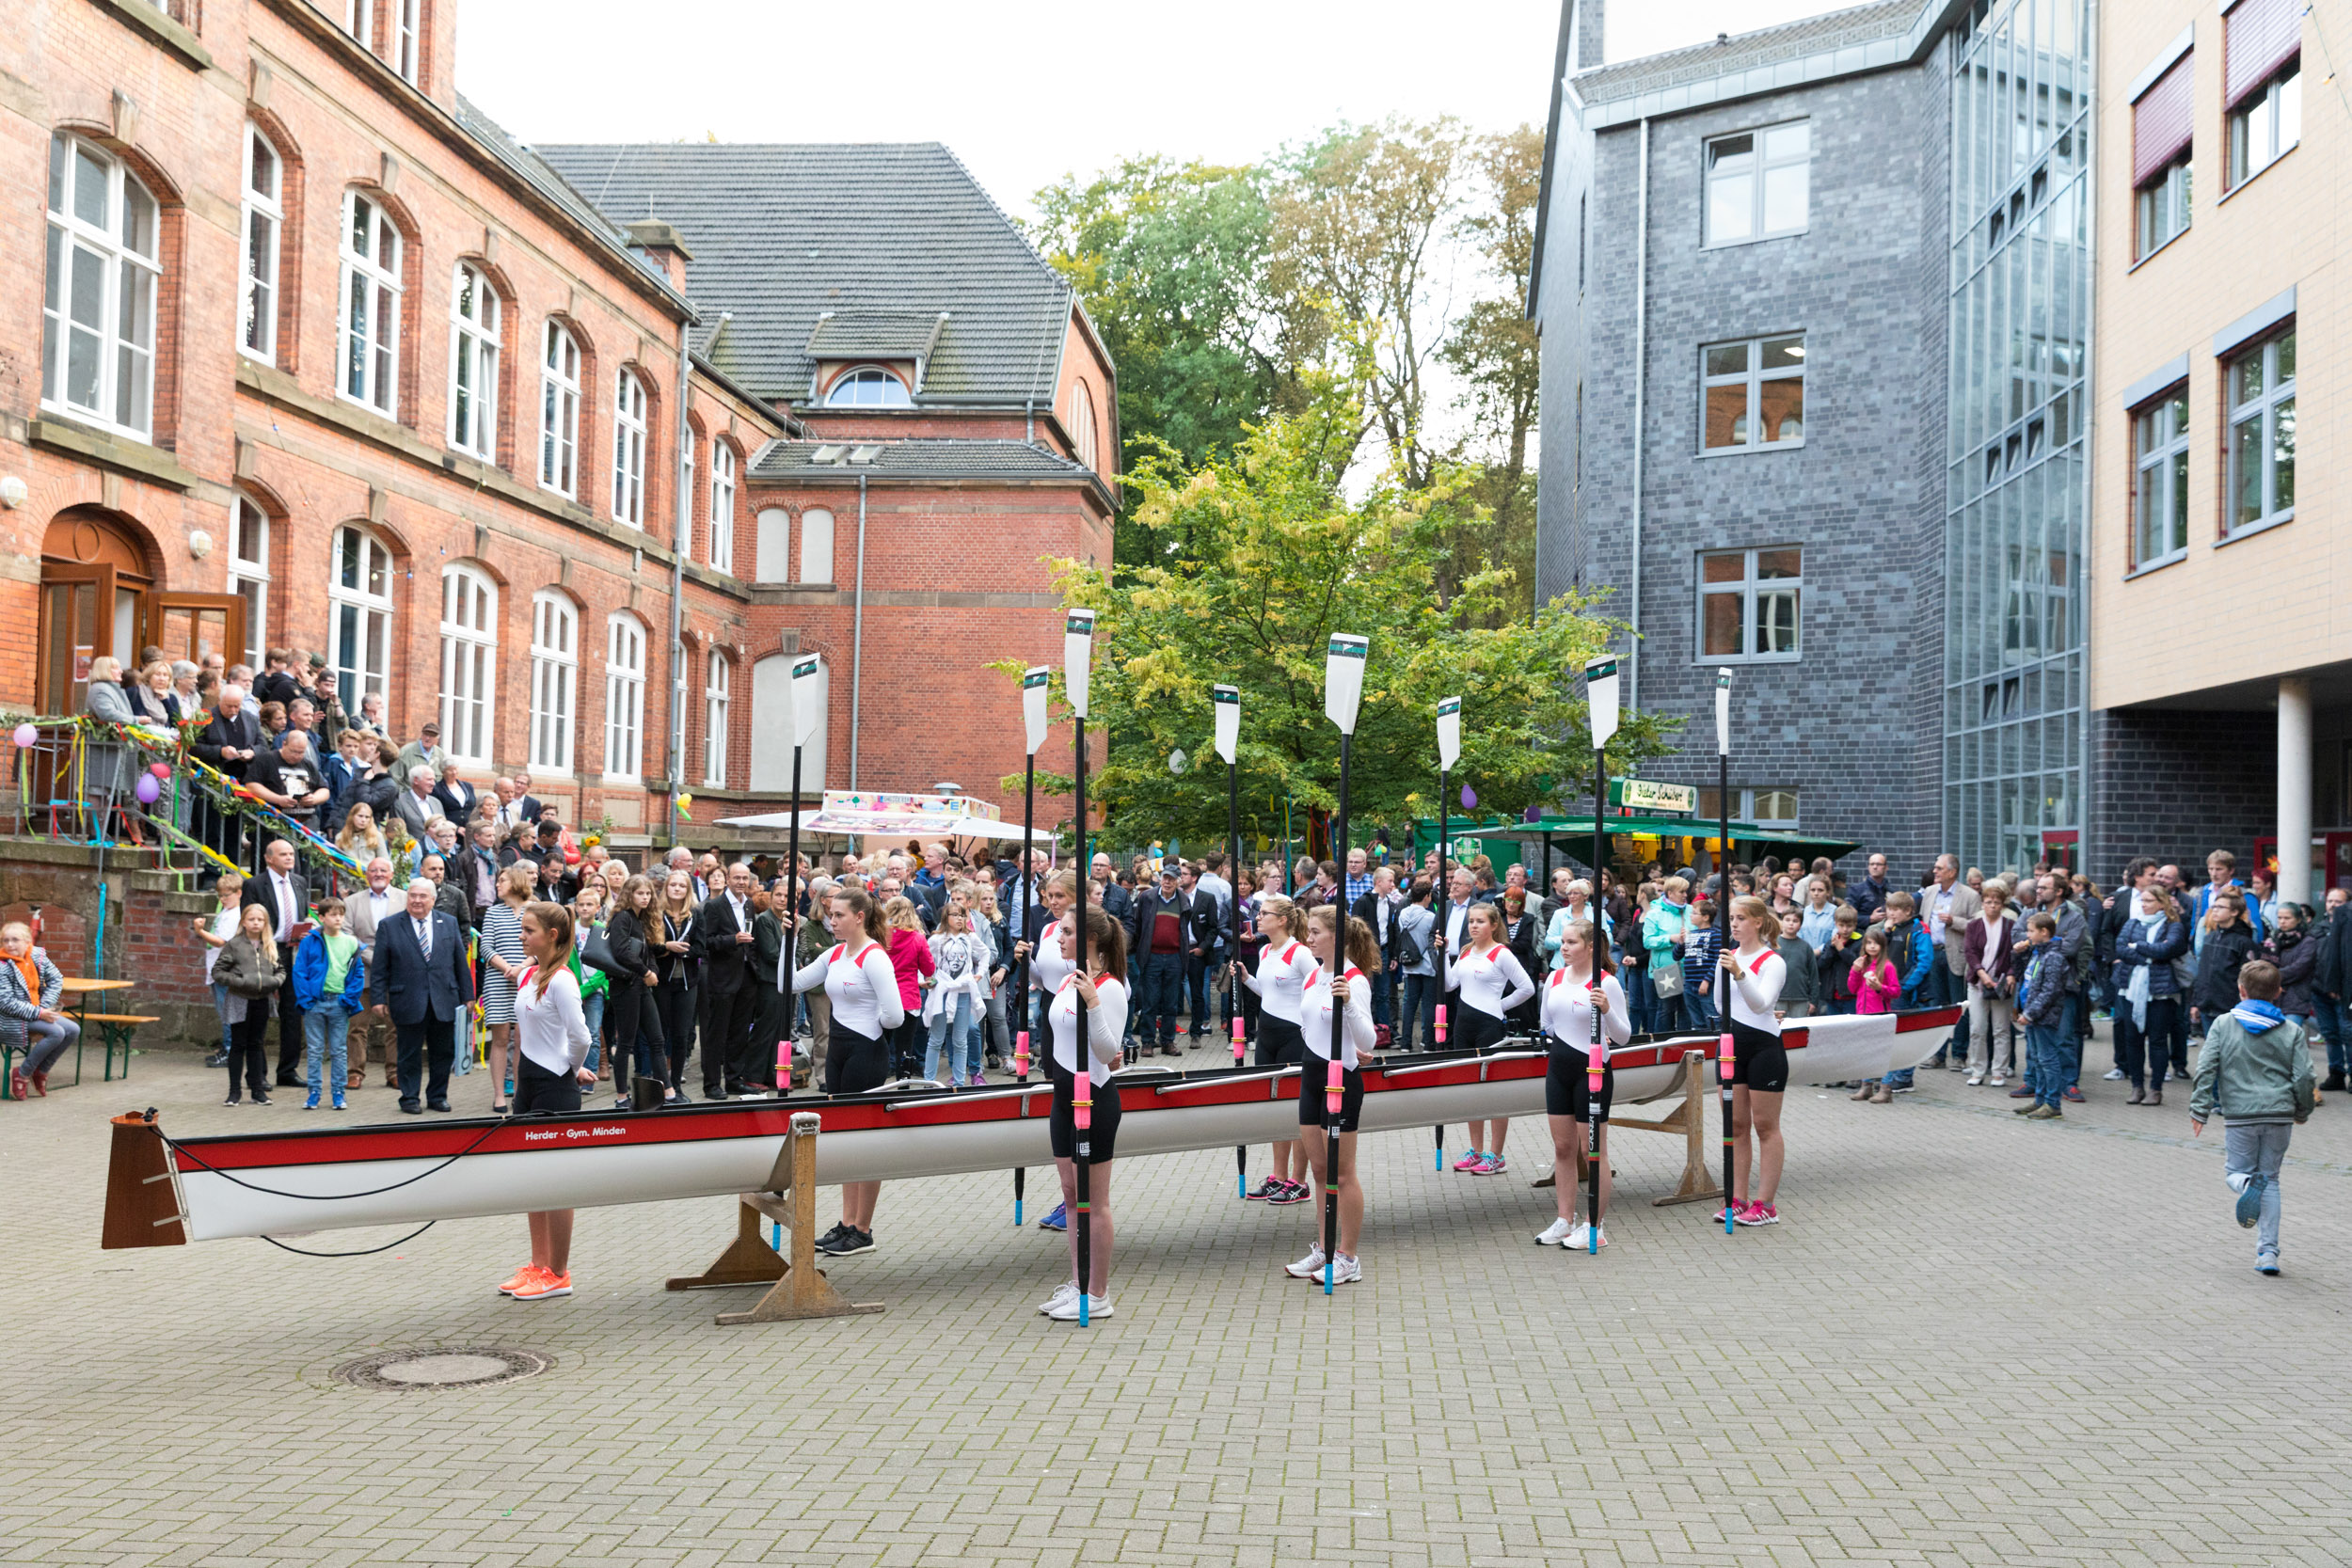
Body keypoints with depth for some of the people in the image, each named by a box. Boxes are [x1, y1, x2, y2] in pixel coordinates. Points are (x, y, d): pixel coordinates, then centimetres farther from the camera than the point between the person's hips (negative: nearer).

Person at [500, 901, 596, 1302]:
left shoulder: (561, 980, -18)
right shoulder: (526, 976, 9)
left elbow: (579, 1036, -21)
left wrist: (573, 1071, -5)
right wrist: (520, 1077, 15)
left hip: (556, 1088, -9)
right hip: (529, 1083, 9)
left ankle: (558, 1275, 9)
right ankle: (538, 1265, 24)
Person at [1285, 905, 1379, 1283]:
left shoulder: (1354, 980, -17)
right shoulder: (1313, 975, 7)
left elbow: (1368, 1043, -25)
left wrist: (1349, 1003, -37)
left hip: (1341, 1079, -8)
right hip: (1312, 1074, 8)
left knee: (1342, 1173, 1)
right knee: (1319, 1169, 15)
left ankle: (1348, 1259, 11)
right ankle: (1324, 1249, 25)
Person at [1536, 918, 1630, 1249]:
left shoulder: (1607, 983, -11)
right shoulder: (1555, 979, 6)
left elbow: (1624, 1036, -13)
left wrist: (1607, 1010, -28)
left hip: (1592, 1070, -6)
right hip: (1559, 1069, 6)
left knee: (1593, 1150, 0)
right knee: (1563, 1148, 10)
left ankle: (1595, 1226, 8)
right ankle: (1565, 1221, 19)